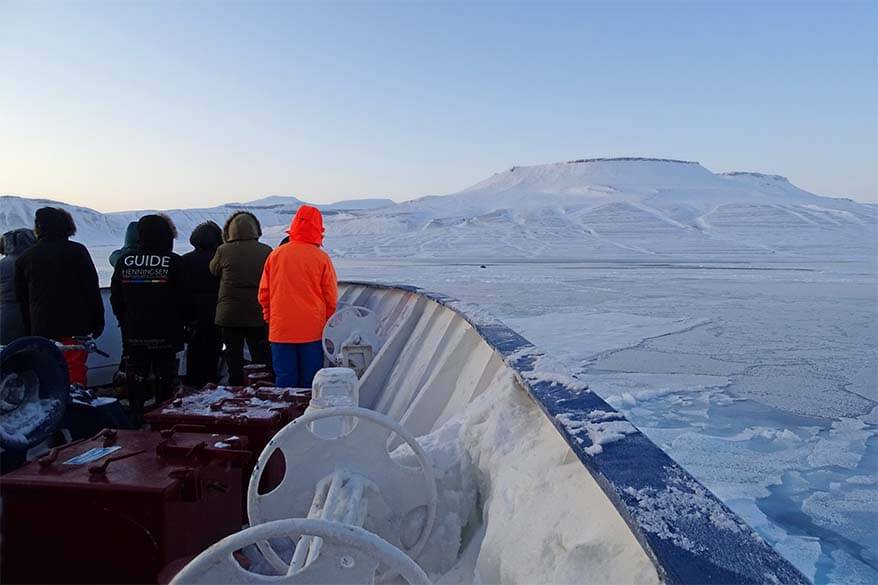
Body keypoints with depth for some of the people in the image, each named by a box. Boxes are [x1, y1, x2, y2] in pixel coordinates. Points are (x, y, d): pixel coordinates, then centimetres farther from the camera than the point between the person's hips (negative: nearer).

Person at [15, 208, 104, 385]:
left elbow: (22, 299, 13)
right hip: (75, 327, -3)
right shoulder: (77, 251, -2)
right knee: (75, 371, -5)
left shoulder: (24, 258, 10)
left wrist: (30, 331, 17)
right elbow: (92, 289, -4)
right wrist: (97, 321, 1)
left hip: (41, 330, 3)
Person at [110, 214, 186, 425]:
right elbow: (182, 299, -8)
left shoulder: (124, 260, 1)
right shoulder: (173, 262, -11)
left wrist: (125, 322, 20)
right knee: (165, 377, 5)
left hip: (134, 331, 3)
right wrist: (182, 323, 7)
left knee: (136, 376, 11)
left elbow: (115, 297, 8)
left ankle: (135, 416, 16)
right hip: (165, 333, -3)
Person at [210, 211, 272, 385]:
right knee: (262, 356, 10)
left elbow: (214, 270, 10)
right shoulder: (266, 251, -6)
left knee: (234, 356, 9)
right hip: (259, 314, 1)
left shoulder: (223, 251, -8)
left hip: (230, 313, -1)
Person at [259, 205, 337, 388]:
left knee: (285, 380, 9)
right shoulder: (321, 258, -7)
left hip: (280, 330, 2)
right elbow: (331, 298, -3)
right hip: (313, 331, -2)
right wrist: (329, 325, 11)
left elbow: (263, 293, 5)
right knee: (311, 380, 7)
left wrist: (270, 318, 18)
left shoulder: (276, 255, 0)